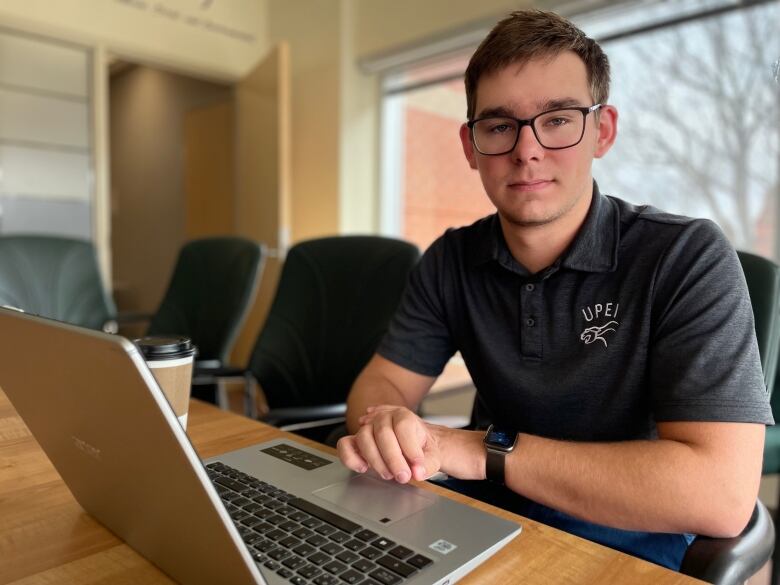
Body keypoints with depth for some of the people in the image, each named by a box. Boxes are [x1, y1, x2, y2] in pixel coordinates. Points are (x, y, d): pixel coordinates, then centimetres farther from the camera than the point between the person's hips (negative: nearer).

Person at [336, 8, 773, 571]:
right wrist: (383, 427, -26)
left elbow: (720, 493, -26)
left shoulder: (687, 258, -18)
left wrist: (484, 451, -25)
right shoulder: (451, 260, -4)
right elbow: (383, 382, -3)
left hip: (626, 547, -3)